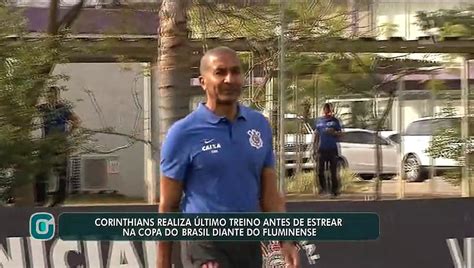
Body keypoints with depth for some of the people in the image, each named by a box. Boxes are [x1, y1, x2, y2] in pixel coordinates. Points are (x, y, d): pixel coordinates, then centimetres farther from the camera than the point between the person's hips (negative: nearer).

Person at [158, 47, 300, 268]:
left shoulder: (260, 125, 5)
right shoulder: (183, 133, -8)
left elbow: (269, 193, 9)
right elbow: (168, 206, -4)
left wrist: (286, 240, -1)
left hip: (249, 244, 5)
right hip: (205, 246, -5)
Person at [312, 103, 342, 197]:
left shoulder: (335, 121, 7)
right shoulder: (319, 121, 12)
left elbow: (340, 134, 7)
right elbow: (316, 135, 14)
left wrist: (333, 132, -14)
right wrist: (314, 149, 8)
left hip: (332, 149, -2)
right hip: (321, 149, 2)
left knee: (333, 170, -1)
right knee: (320, 171, 3)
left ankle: (335, 190, 4)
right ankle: (323, 188, 17)